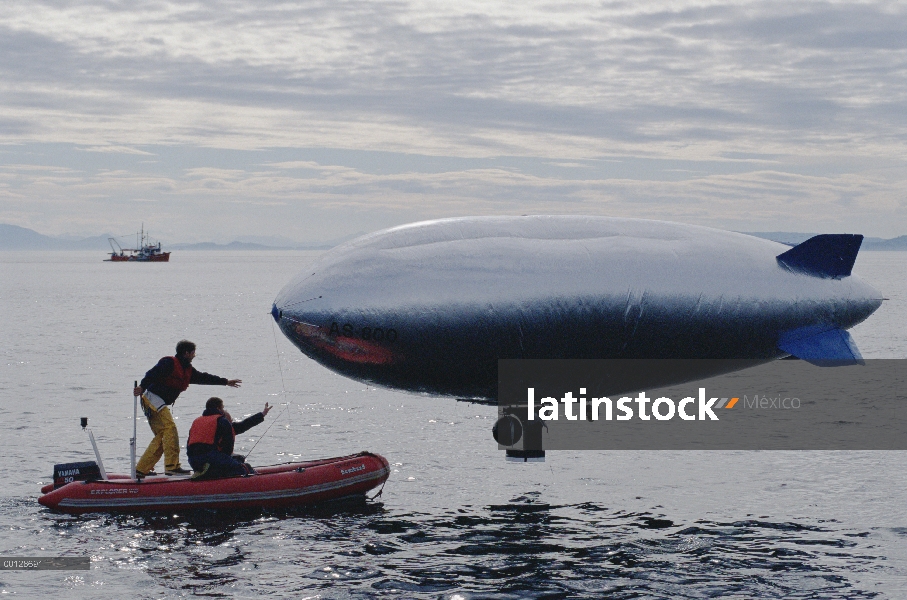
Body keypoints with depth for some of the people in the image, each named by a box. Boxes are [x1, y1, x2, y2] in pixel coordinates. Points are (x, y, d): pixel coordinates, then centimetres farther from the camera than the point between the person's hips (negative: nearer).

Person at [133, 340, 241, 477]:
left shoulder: (187, 370, 18)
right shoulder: (169, 363, -10)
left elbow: (203, 378, 28)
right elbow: (152, 374, -22)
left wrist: (226, 382, 34)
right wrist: (142, 387, -39)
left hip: (160, 404, 10)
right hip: (153, 399, -10)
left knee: (161, 436, 6)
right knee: (169, 427, -19)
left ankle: (141, 469, 7)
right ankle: (172, 465, -24)